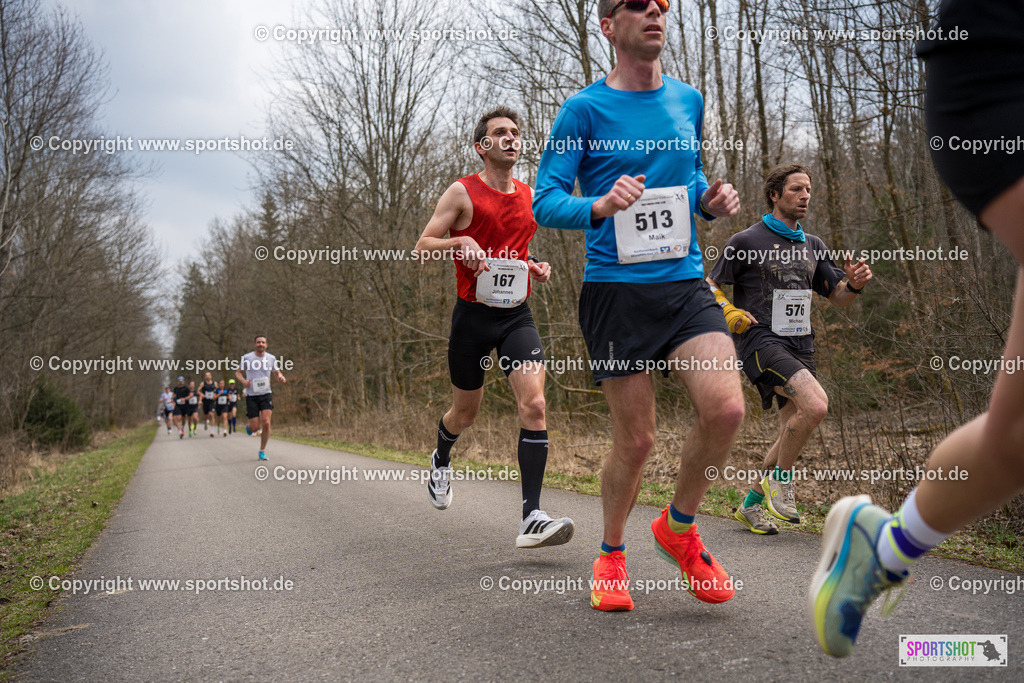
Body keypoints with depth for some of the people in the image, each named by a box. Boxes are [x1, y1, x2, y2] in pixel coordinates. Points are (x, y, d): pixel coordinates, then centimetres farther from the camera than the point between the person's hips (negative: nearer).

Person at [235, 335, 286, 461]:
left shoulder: (271, 358, 4)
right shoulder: (246, 358, -1)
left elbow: (277, 373, 16)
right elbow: (238, 372, 11)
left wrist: (280, 378, -8)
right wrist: (243, 381, -10)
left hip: (266, 395, 1)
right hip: (251, 396, -1)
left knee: (266, 422, -16)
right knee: (255, 427, -5)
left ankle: (262, 451, 2)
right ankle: (249, 425, 35)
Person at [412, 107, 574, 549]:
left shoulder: (530, 196, 13)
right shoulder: (462, 192, -2)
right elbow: (423, 246, -2)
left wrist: (535, 267, 7)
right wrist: (461, 242, -20)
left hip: (517, 315, 3)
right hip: (473, 314, -3)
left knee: (534, 404, -17)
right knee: (466, 412, 12)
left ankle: (532, 519, -16)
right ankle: (441, 460, 48)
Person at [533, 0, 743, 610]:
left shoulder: (689, 101, 14)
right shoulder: (585, 109, -1)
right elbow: (545, 201, -5)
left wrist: (710, 200, 3)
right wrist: (599, 206, -25)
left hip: (685, 283, 4)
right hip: (616, 290, -4)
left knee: (726, 407, -17)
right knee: (636, 439, -2)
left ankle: (679, 526, 11)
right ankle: (612, 554, 26)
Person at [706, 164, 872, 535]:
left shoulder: (812, 245, 17)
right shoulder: (746, 241, 0)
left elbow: (838, 296, 16)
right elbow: (710, 284, 4)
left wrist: (854, 284, -7)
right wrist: (729, 312, -15)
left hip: (801, 345, 7)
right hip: (762, 340, -7)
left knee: (794, 433, 6)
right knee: (815, 404, -27)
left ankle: (751, 504, 22)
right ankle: (780, 477, -5)